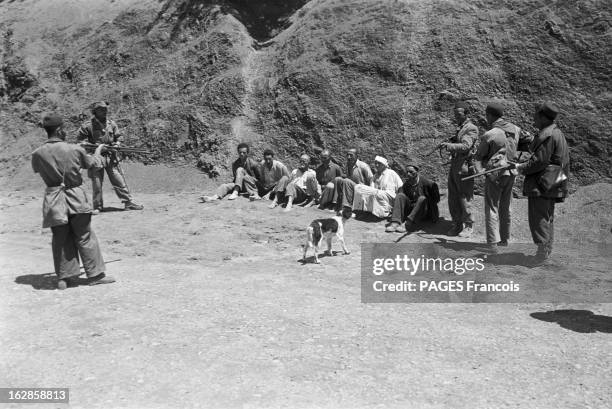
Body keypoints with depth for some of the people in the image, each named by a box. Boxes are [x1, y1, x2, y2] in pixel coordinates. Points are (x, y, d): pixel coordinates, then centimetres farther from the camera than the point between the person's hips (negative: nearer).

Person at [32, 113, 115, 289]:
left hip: (54, 200, 2)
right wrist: (98, 151, 29)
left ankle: (65, 277, 16)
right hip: (76, 198, -2)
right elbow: (93, 164, 9)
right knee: (85, 238, 8)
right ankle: (95, 274, 13)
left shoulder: (38, 154, -6)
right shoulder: (75, 149, -10)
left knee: (61, 240, 12)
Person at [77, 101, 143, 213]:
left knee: (119, 181, 1)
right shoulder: (88, 125, -5)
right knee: (97, 184, 4)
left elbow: (118, 137, 16)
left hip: (110, 156, 2)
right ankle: (98, 207, 16)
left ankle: (129, 202, 6)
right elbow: (80, 138, 0)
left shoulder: (111, 124, 6)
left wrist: (116, 145, -3)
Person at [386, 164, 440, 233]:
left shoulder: (424, 182, -8)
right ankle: (395, 223, -34)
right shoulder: (406, 184, 3)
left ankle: (408, 225, -45)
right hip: (410, 209, 4)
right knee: (400, 196, -16)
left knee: (422, 199, -32)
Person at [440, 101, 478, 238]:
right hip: (454, 166, 8)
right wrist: (450, 145, 9)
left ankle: (468, 226, 8)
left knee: (464, 198, -2)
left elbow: (465, 146, -24)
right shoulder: (459, 128, 19)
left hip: (464, 167, -8)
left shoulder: (471, 129, -9)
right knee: (453, 198, 10)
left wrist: (449, 145, -35)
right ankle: (457, 225, 20)